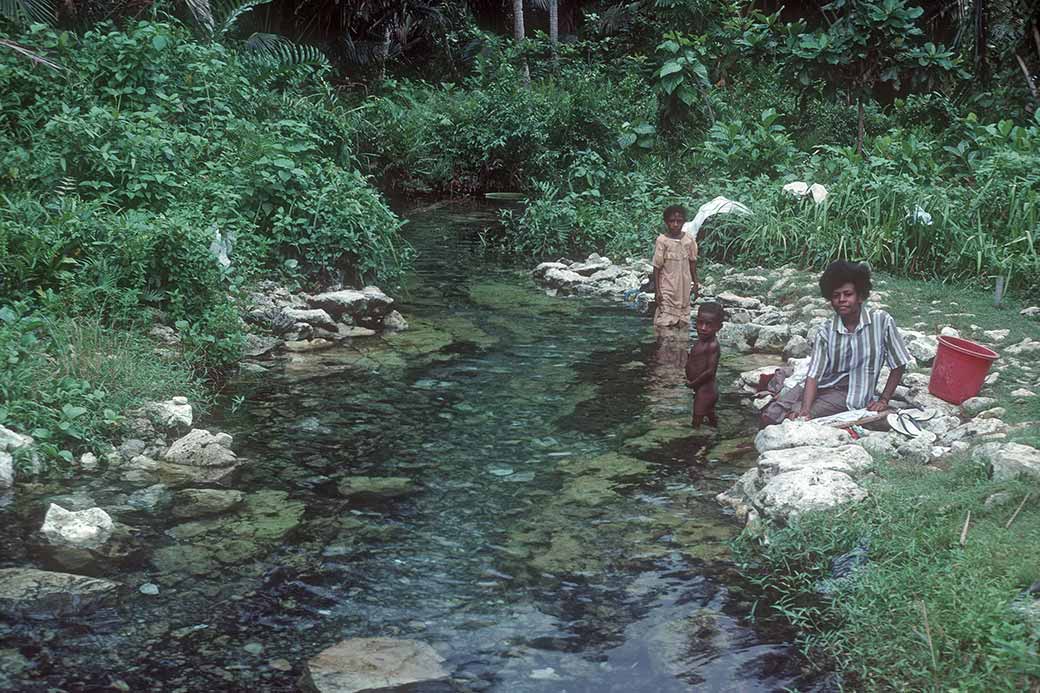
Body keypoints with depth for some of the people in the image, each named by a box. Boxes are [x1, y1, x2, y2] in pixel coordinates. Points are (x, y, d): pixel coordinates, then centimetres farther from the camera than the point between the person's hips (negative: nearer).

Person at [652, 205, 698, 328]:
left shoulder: (689, 240, 0)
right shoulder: (662, 241, -10)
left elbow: (692, 263, 12)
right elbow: (657, 267, -7)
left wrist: (695, 283, 13)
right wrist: (657, 291, -8)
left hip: (684, 287, 4)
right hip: (667, 289, -4)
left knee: (682, 323, 6)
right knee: (665, 323, -6)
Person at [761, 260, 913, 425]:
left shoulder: (881, 321, -10)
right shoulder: (826, 331, -4)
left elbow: (898, 365, 0)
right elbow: (813, 374, -13)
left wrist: (883, 400, -6)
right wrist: (805, 409, -29)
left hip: (851, 395, -3)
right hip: (822, 385, 3)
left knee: (791, 416, -24)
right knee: (769, 416, -15)